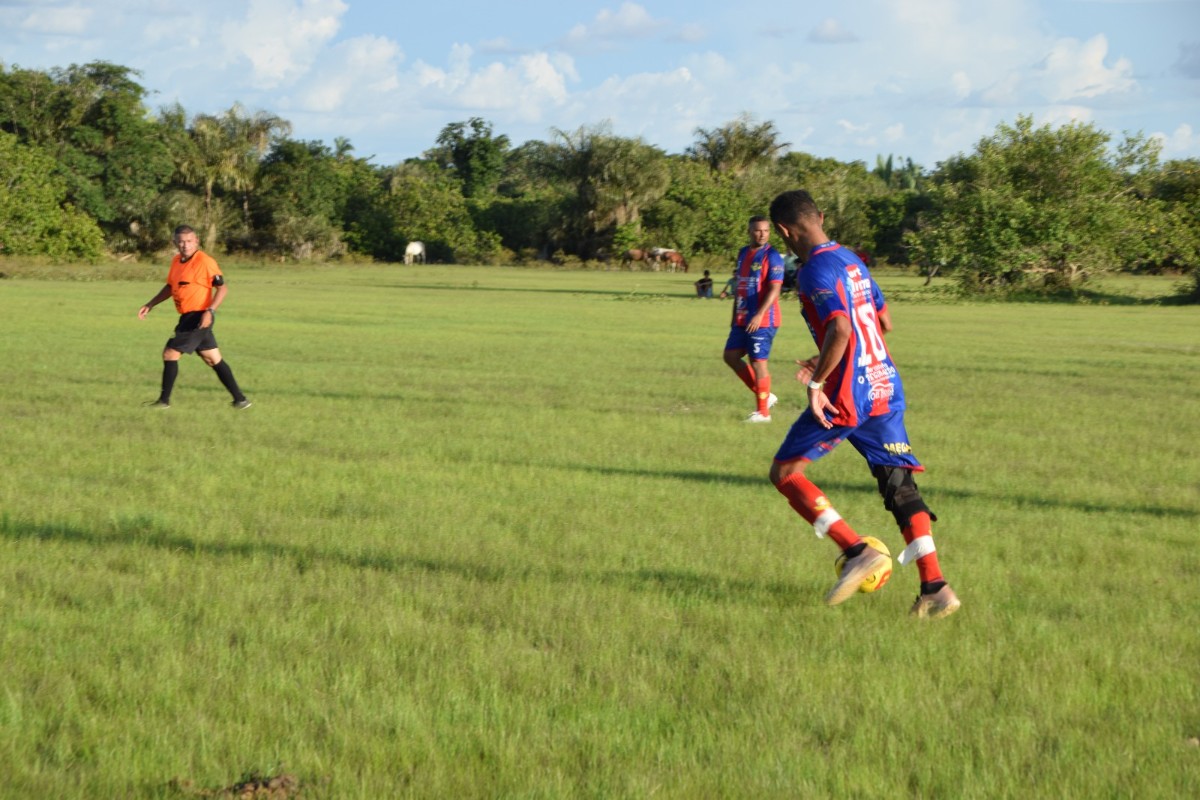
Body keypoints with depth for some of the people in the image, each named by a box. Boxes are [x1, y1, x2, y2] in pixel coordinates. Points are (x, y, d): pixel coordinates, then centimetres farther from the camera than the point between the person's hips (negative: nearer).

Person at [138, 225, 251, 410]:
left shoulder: (205, 261, -15)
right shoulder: (176, 262, 10)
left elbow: (222, 288, -15)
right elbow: (170, 287, 25)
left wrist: (210, 311, -26)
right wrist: (150, 305, 21)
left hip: (199, 317, -8)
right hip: (189, 317, 8)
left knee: (170, 354, -7)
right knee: (213, 359, 10)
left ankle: (164, 400, 4)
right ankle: (239, 399, 14)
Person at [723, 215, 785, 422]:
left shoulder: (772, 257, -11)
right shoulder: (743, 253, 13)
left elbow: (774, 289, -19)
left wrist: (759, 315, -28)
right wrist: (735, 316, 21)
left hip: (762, 321, -8)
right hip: (742, 320, 8)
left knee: (758, 362, -5)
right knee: (731, 356, 8)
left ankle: (763, 411, 5)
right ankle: (765, 396, 17)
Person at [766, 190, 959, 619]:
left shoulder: (816, 270, -13)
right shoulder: (852, 260, 15)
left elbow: (840, 329, -26)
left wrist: (817, 382, -17)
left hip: (848, 395, -8)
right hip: (888, 389, 8)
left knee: (784, 471, 5)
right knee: (900, 484, 7)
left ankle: (857, 551, -6)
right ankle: (934, 588, -3)